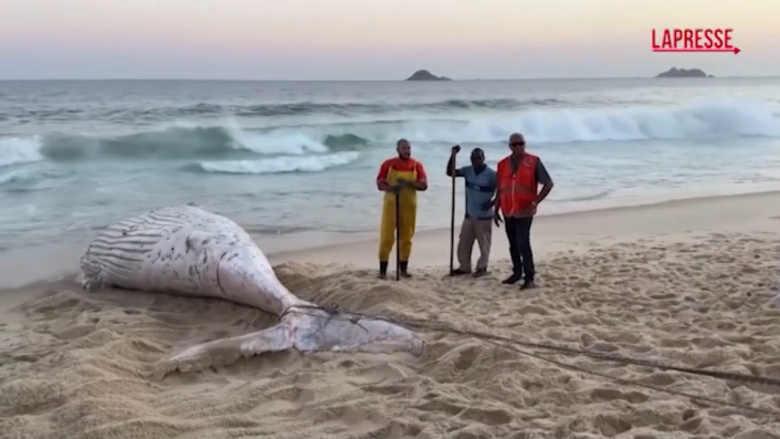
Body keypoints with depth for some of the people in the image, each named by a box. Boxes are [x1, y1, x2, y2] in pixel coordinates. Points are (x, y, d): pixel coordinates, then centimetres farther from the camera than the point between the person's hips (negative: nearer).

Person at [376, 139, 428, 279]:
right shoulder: (388, 164, 0)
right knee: (386, 237, -4)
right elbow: (380, 184, -4)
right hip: (391, 204, -2)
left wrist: (409, 183, -20)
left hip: (409, 205, 2)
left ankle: (404, 269, 16)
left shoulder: (417, 165, 3)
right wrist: (391, 188, -25)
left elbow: (424, 185, -2)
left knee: (406, 237, 7)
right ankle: (383, 269, 0)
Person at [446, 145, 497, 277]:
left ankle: (482, 268, 15)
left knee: (483, 243, 3)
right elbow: (450, 172, -2)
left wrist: (492, 202, -21)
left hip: (484, 216, -6)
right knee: (463, 242, 11)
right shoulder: (467, 170, 1)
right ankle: (464, 267, 22)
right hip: (469, 215, 6)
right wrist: (453, 155, -12)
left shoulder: (491, 174, -14)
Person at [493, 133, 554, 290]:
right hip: (508, 211, 5)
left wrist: (534, 203, -13)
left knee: (523, 243, -13)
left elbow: (548, 184, -7)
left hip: (524, 211, -5)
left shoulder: (533, 162, -7)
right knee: (513, 244, 12)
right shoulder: (502, 164, 6)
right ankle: (517, 272, 25)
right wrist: (496, 210, 11)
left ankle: (529, 277, -6)